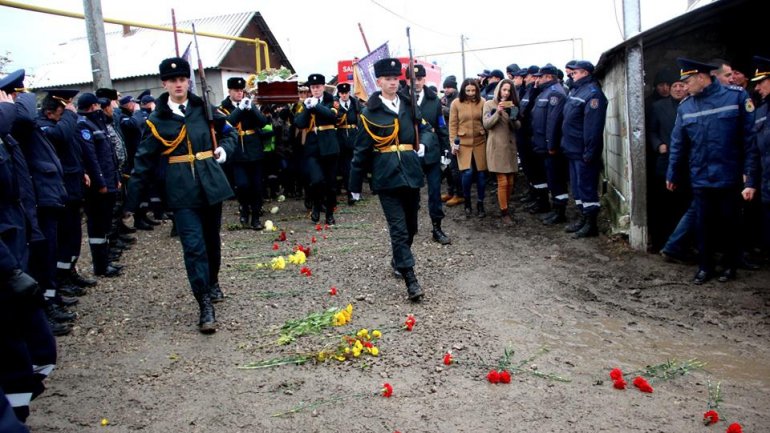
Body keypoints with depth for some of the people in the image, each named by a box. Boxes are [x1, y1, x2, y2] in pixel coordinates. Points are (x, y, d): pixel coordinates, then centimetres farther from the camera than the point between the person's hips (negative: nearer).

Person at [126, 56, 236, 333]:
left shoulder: (205, 109, 4)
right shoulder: (157, 120, 0)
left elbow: (229, 132, 20)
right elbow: (144, 161, 1)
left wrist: (224, 149, -3)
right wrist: (132, 202, 1)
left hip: (211, 185, 2)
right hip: (182, 193, -2)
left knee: (212, 241, 15)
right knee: (194, 247, -9)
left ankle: (213, 283, 40)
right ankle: (205, 307, -5)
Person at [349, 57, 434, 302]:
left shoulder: (409, 106, 10)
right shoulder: (370, 112, -2)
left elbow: (425, 129, 11)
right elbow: (361, 150, 0)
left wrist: (424, 143, -14)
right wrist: (355, 184, 2)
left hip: (411, 174, 5)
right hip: (386, 177, -4)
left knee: (410, 225, 16)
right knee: (398, 229, -8)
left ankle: (398, 261, 40)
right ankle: (410, 280, -8)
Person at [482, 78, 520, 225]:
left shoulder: (512, 105, 15)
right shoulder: (489, 104, 1)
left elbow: (517, 127, 8)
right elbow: (486, 124, -9)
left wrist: (513, 117, -12)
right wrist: (497, 112, -22)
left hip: (510, 146, 5)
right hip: (496, 147, -5)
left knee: (510, 182, 5)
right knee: (502, 181, -10)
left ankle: (505, 207, 21)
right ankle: (504, 212, -2)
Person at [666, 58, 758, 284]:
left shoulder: (737, 96, -9)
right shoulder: (685, 106, 2)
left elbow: (750, 139, -10)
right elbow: (677, 144, 10)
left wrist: (750, 178, -13)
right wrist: (672, 175, 17)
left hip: (730, 178, -2)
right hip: (700, 179, 3)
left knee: (729, 223, 11)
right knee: (703, 224, 8)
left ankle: (729, 266, 29)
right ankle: (705, 267, 24)